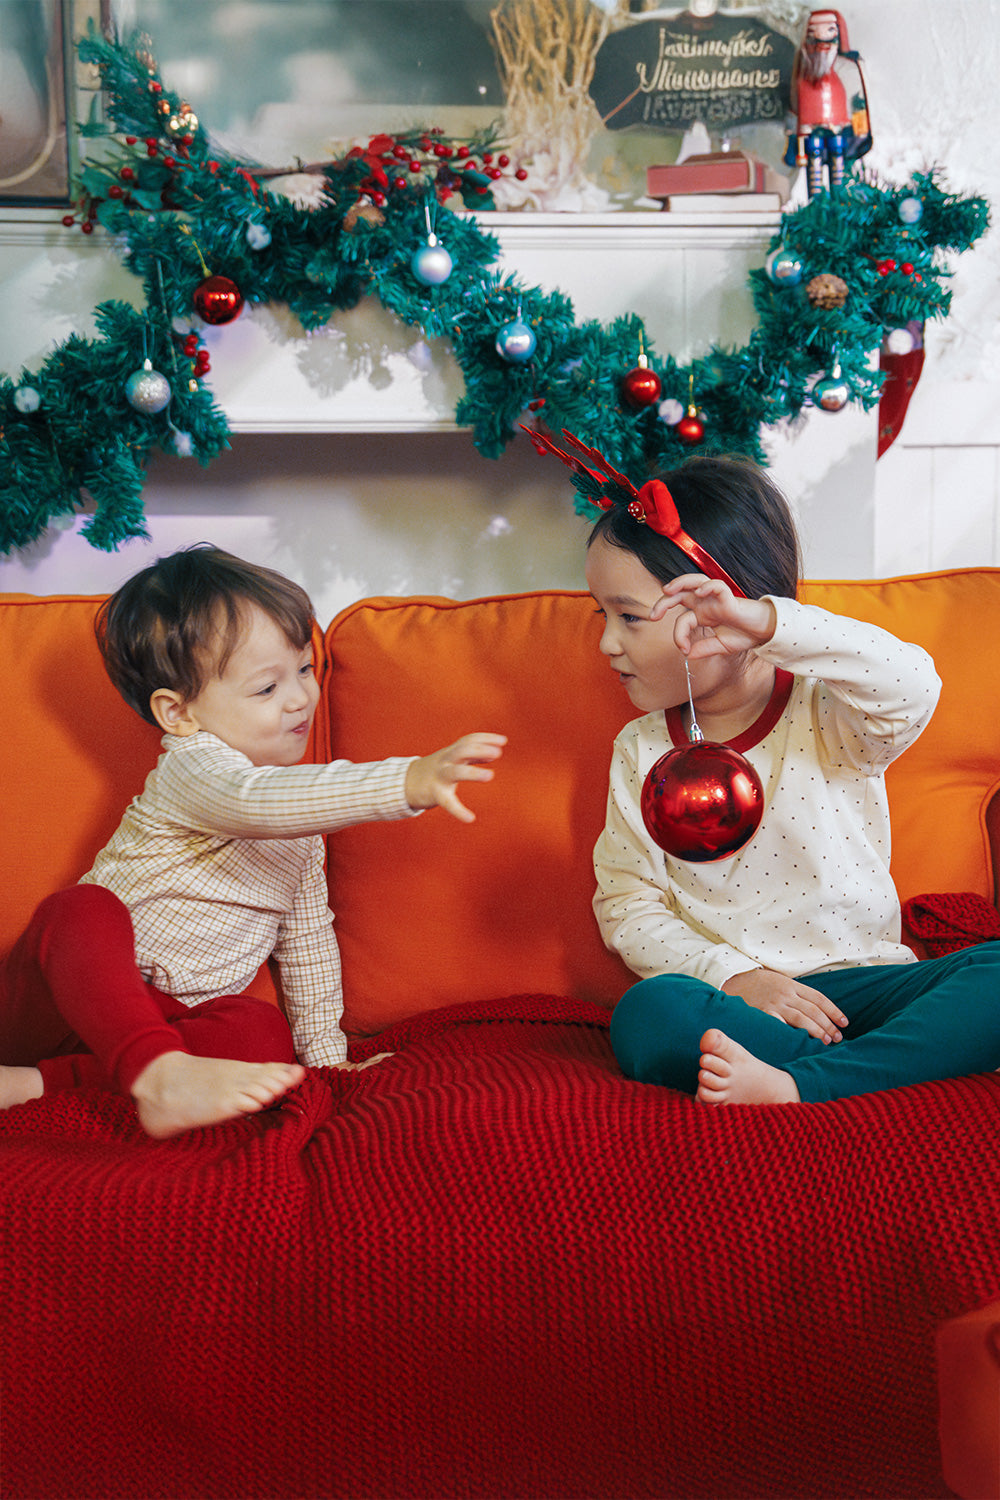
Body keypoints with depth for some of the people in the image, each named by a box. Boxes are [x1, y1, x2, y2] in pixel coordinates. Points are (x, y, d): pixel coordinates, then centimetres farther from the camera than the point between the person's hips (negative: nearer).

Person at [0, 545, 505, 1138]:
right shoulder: (194, 766, -17)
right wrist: (410, 782, -52)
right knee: (82, 908, -37)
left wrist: (324, 1051, 12)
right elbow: (254, 803, -40)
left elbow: (308, 935, 18)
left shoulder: (303, 819, 9)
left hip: (177, 1017, 6)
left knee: (268, 1037, -25)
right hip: (68, 998, -6)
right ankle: (162, 1076, -52)